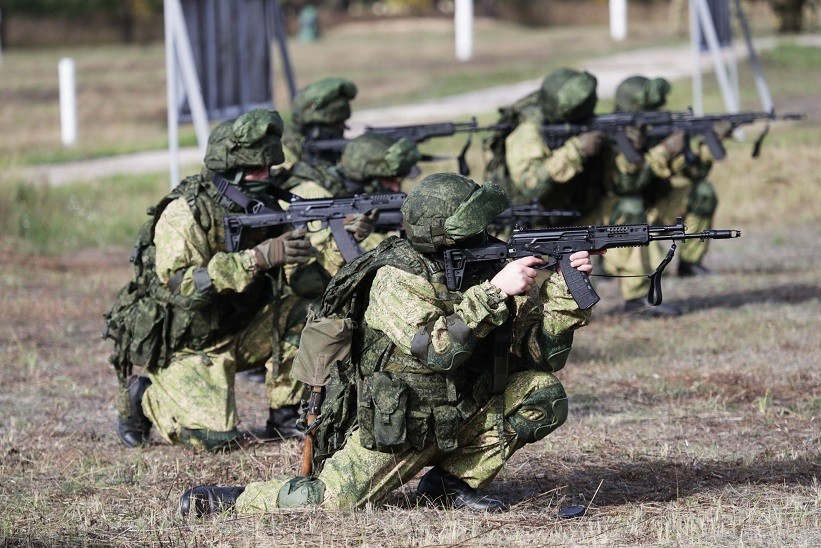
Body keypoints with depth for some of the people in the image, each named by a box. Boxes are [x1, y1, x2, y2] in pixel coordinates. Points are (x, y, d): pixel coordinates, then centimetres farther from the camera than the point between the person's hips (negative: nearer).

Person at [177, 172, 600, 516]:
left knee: (543, 393, -7)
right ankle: (223, 501, 6)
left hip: (456, 414, 7)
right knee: (329, 502, -20)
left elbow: (542, 349, 1)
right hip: (391, 428, -7)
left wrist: (564, 288, -13)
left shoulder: (482, 267, 0)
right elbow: (437, 349, -35)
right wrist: (495, 292, -34)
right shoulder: (396, 278, -20)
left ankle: (452, 481, 3)